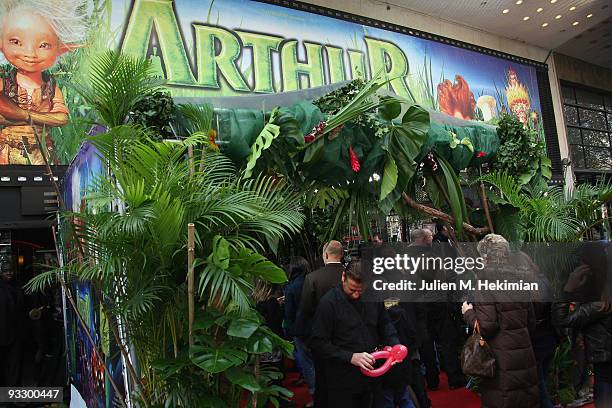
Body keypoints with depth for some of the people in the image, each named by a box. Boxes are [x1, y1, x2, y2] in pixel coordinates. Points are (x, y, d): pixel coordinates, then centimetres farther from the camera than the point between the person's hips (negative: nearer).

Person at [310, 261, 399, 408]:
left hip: (371, 376, 5)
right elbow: (318, 343, -16)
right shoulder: (329, 302, -16)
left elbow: (385, 324, 12)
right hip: (342, 380, -4)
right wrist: (350, 357, -23)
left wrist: (394, 345, -7)